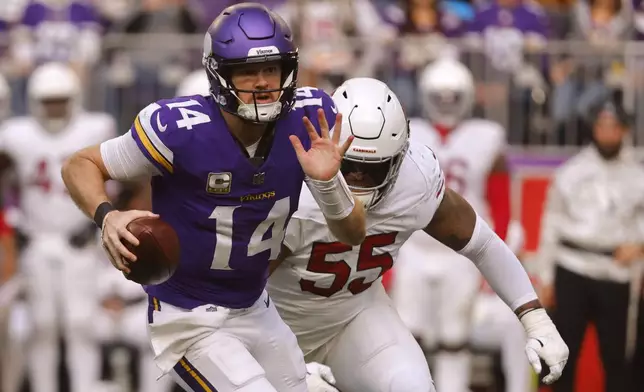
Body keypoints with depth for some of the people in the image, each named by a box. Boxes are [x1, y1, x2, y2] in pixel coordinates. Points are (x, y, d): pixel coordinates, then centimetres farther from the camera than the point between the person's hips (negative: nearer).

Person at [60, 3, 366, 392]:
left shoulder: (310, 120, -12)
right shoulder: (180, 128, -25)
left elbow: (354, 235, -7)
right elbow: (80, 165, -12)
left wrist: (327, 182, -27)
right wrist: (107, 216, -32)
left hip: (255, 310, 6)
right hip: (188, 319, -6)